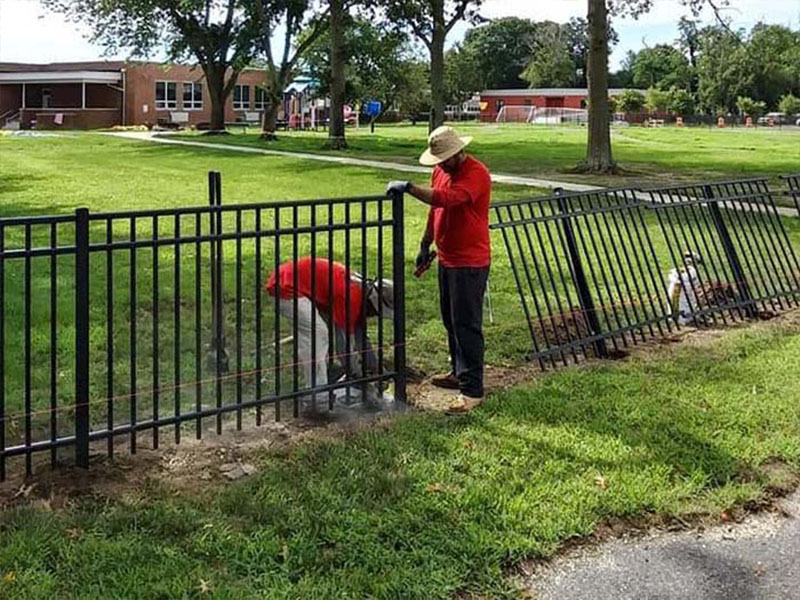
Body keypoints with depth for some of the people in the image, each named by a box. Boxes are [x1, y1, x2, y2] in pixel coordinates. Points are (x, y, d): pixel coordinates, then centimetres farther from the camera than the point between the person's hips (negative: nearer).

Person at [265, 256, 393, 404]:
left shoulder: (359, 288, 7)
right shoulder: (350, 294, -22)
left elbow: (359, 334, 17)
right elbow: (345, 337, -15)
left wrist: (374, 369, 19)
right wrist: (356, 375, -4)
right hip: (286, 286, -11)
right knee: (317, 334, -13)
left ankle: (316, 388, 19)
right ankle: (318, 396, -10)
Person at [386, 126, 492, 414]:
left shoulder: (476, 174, -20)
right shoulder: (441, 171, 9)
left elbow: (445, 198, -36)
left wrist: (408, 187, -33)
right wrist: (425, 246, 20)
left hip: (470, 262, -9)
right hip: (447, 258, 9)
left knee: (466, 325, -8)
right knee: (450, 321, 18)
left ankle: (472, 390, -4)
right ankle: (459, 372, 33)